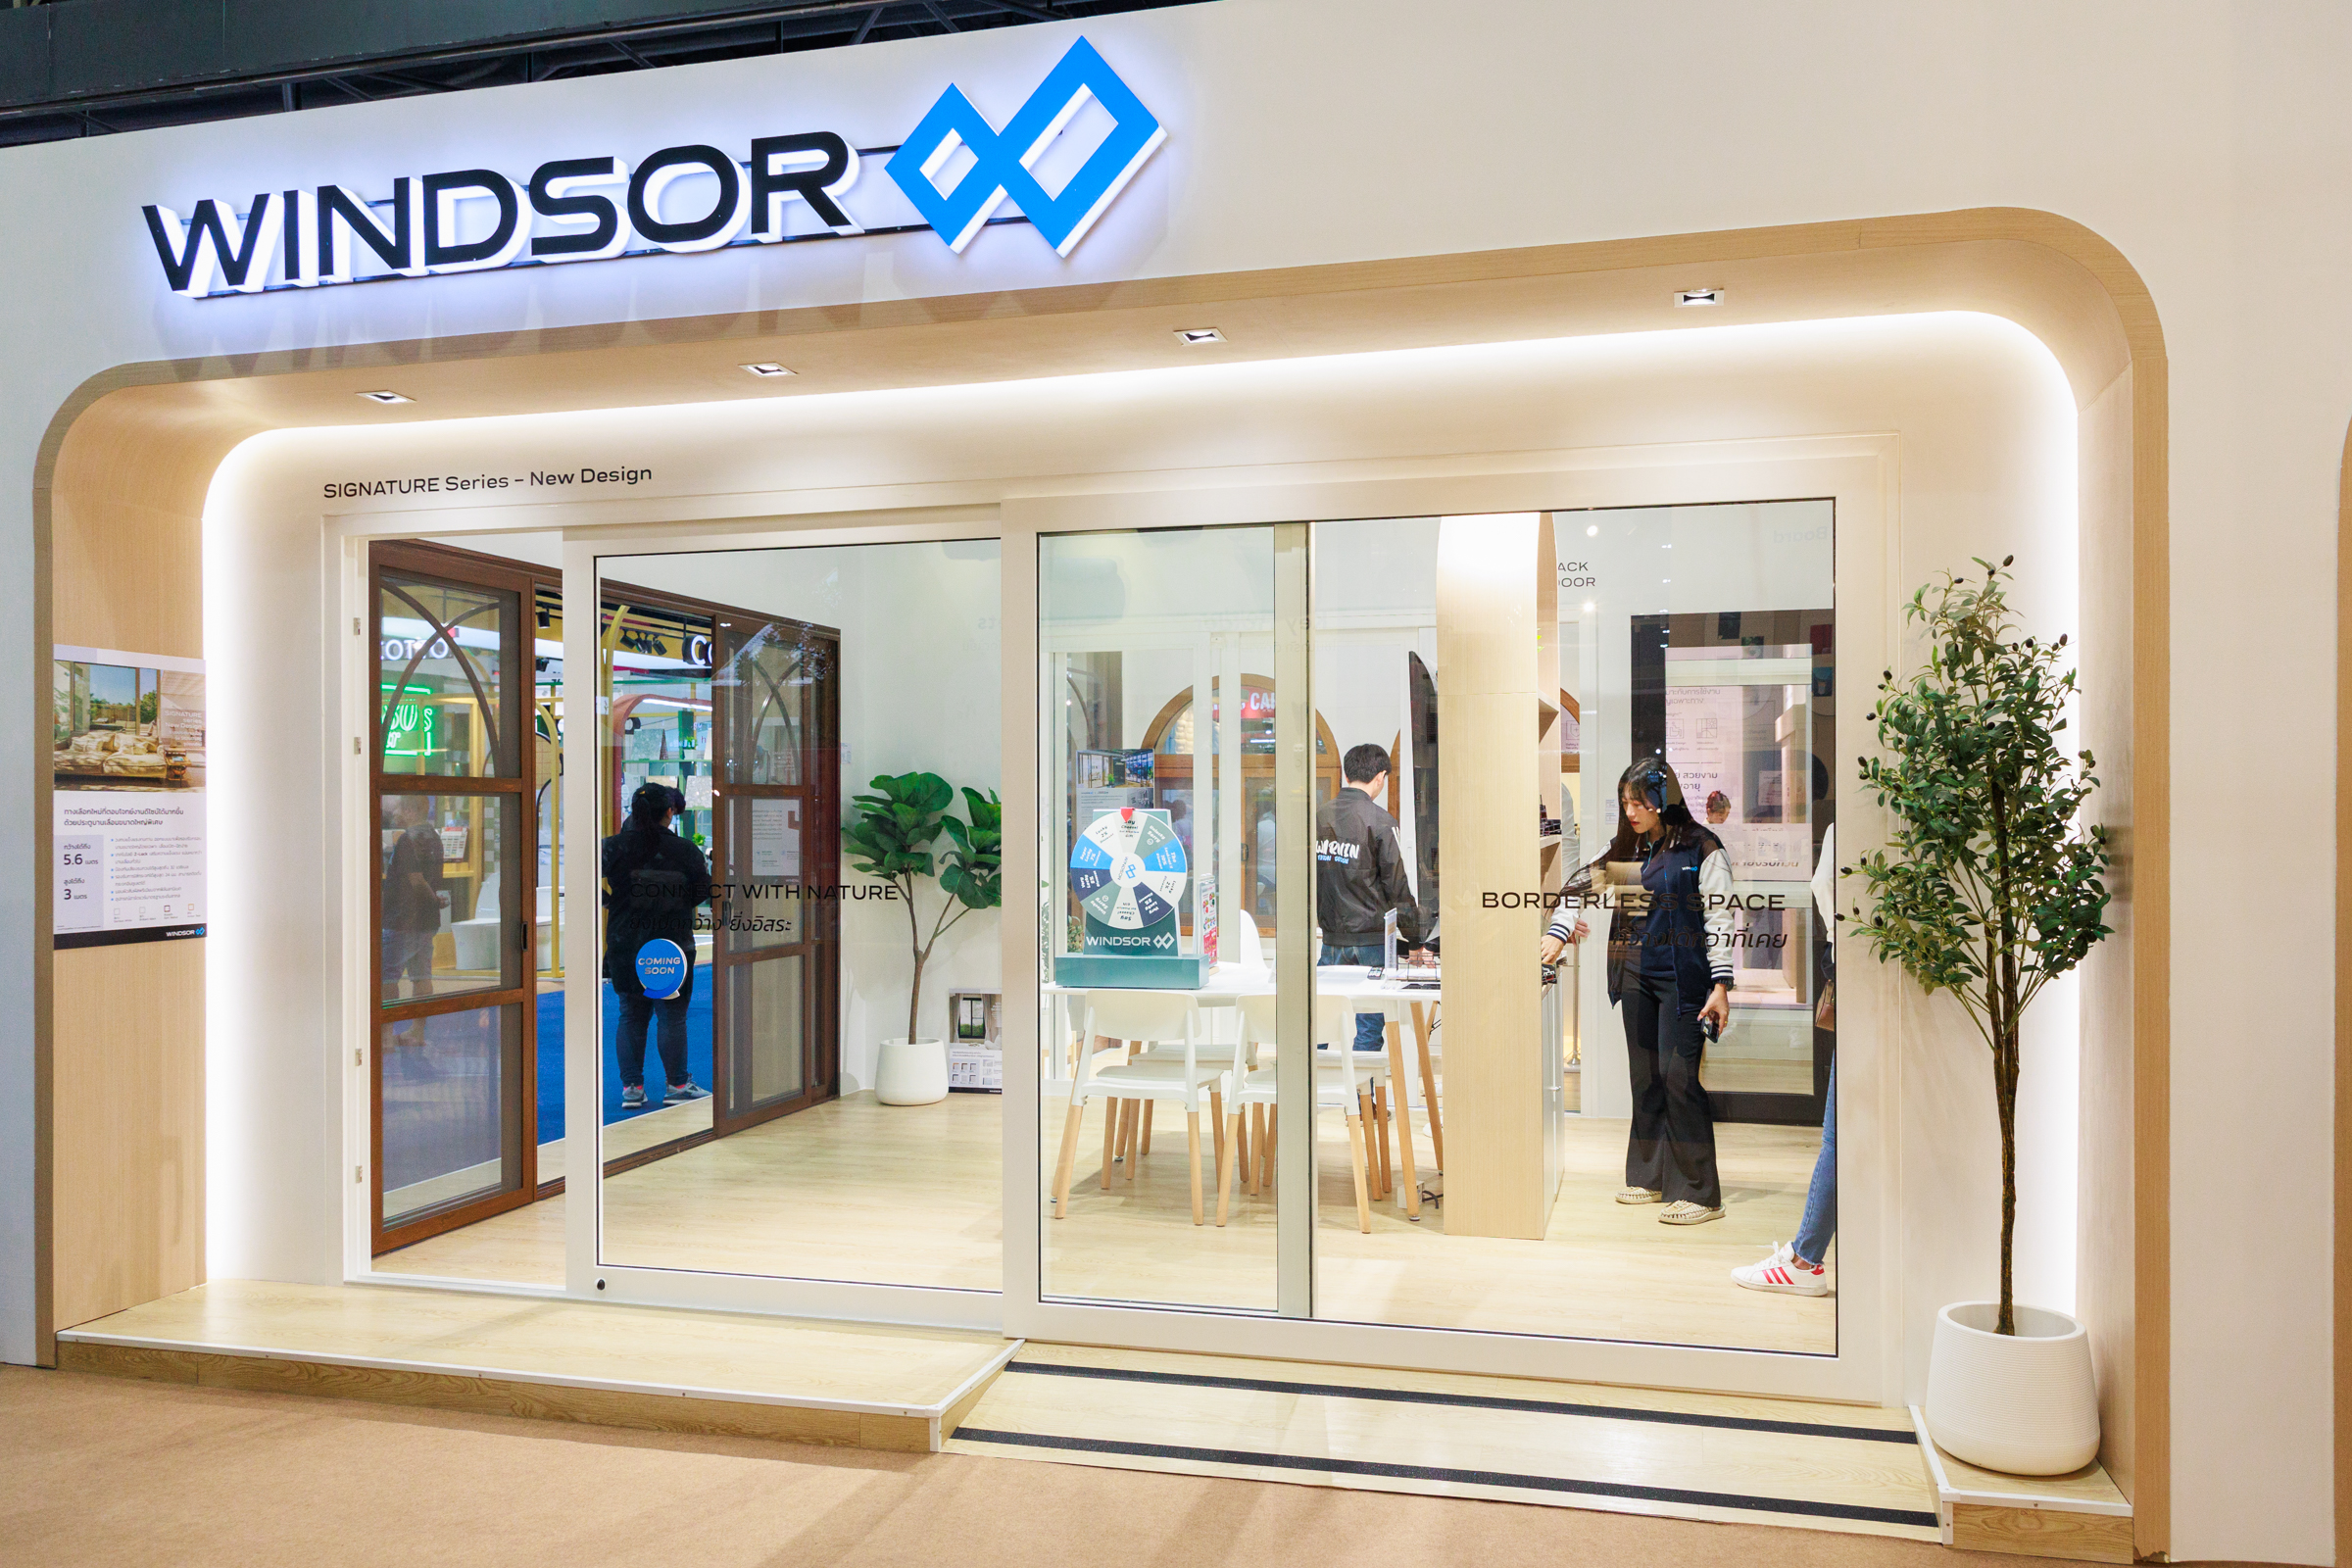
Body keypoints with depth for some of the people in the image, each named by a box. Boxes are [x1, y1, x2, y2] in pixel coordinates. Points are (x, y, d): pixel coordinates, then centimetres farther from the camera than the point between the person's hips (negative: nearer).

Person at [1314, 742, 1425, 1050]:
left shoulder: (1319, 816, 4)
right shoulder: (1380, 822, -11)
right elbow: (1397, 886, -9)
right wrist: (1414, 938, 0)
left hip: (1331, 938, 5)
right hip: (1371, 939, -5)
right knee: (1370, 1029, 2)